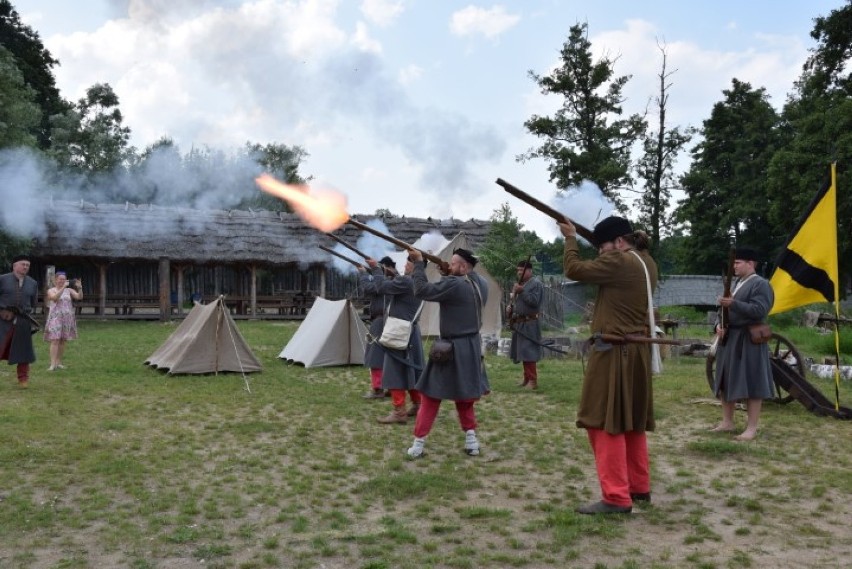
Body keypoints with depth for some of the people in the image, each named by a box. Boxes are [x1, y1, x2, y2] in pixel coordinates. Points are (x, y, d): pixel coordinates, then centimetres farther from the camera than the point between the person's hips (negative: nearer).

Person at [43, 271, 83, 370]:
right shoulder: (51, 290, 2)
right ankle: (52, 364, -15)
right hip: (55, 318, -3)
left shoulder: (69, 290, 9)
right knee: (55, 340, -12)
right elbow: (55, 298, -19)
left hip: (67, 318, 3)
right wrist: (63, 287, -26)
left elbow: (79, 297, -4)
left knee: (63, 341, 6)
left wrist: (79, 288, -20)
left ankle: (59, 362, 14)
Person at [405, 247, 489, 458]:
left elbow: (422, 291, -22)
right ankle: (471, 440, 17)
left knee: (431, 396, 4)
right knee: (465, 395, 20)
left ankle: (418, 444, 8)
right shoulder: (481, 284, 2)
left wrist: (419, 262, -15)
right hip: (473, 347, 7)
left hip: (453, 348, -7)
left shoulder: (454, 284, -21)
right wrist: (448, 274, 5)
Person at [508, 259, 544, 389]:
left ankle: (533, 381, -9)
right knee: (522, 352, 13)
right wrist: (510, 308, 8)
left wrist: (522, 291, -22)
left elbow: (534, 301, -21)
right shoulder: (520, 284, 19)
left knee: (528, 353, -12)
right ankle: (527, 379, 21)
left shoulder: (536, 283, -9)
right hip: (519, 323, 9)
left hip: (529, 324, -9)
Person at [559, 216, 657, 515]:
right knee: (632, 422, 17)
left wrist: (571, 238, 1)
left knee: (605, 422, -5)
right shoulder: (647, 263, 10)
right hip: (638, 350, 10)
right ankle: (639, 487, 27)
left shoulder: (619, 262, -17)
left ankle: (617, 497, -4)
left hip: (614, 352, -9)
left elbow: (574, 269, -13)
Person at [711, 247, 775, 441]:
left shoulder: (761, 284, -9)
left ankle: (751, 428, -1)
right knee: (725, 382, 11)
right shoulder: (736, 283, 18)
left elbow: (759, 311, -20)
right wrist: (719, 325, 2)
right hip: (729, 339, 9)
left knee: (750, 384, -5)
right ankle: (727, 423, 20)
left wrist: (733, 304, -26)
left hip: (748, 341, -9)